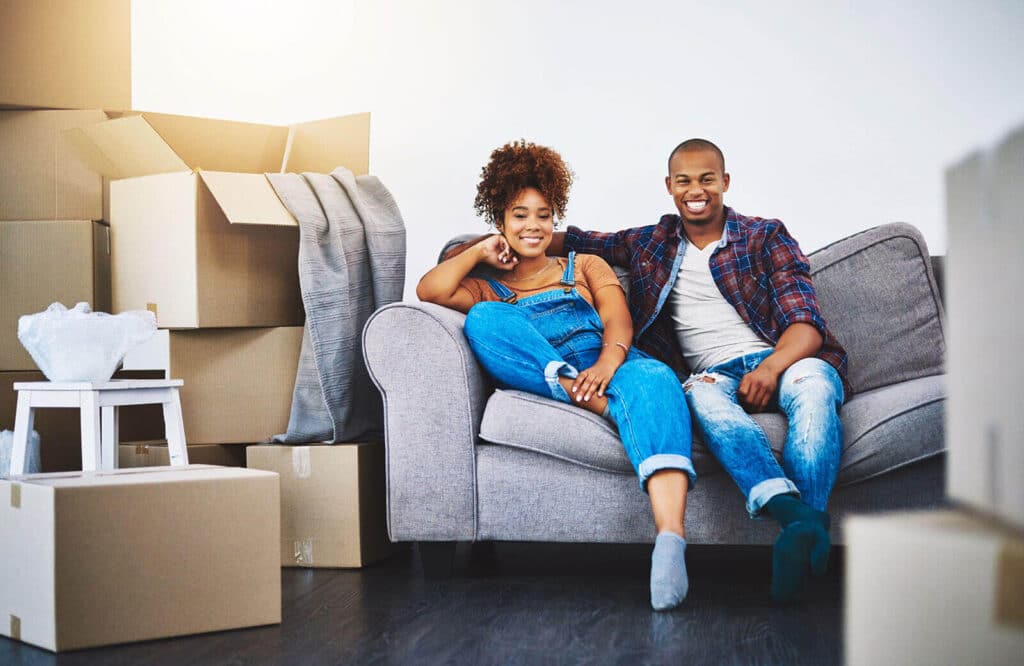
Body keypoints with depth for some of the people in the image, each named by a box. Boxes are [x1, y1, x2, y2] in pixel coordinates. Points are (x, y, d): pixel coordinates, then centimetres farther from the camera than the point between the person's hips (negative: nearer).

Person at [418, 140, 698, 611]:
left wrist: (608, 362, -14)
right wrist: (482, 252, 16)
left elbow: (618, 320, 8)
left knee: (653, 378, -37)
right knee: (484, 319, -27)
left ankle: (670, 536, -60)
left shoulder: (585, 266, 29)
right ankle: (607, 406, -38)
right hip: (537, 378, 0)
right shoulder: (487, 289, 26)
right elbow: (430, 290, 3)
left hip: (608, 364, 0)